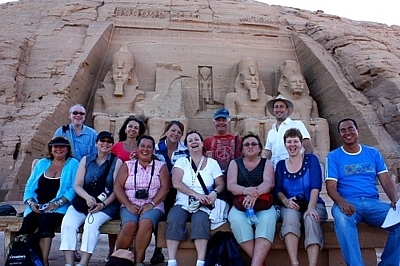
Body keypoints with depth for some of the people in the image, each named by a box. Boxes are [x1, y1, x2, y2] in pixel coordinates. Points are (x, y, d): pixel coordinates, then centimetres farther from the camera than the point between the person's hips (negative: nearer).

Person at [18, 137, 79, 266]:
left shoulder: (73, 164, 6)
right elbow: (29, 186, 16)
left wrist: (57, 203, -16)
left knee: (45, 221, -32)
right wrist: (31, 203, -3)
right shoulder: (41, 163, 19)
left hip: (59, 208, -4)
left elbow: (74, 189, -6)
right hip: (37, 208, 4)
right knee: (27, 223, -26)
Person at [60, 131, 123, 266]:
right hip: (84, 201, 3)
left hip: (107, 204, -3)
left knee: (91, 223, -31)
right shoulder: (86, 160, 14)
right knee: (68, 223, -23)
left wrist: (103, 204, -16)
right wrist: (87, 197, -13)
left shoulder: (117, 162, 5)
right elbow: (77, 185, 7)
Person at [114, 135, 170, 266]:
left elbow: (165, 187, 0)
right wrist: (128, 205, -10)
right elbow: (117, 186, 3)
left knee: (146, 223, -32)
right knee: (129, 225, -30)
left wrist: (151, 203, -13)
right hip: (130, 205, 1)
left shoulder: (161, 166, 11)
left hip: (153, 206, 0)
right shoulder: (127, 165, 13)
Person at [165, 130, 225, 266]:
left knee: (200, 220, -33)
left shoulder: (212, 163, 10)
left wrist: (214, 193, -18)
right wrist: (196, 194, -17)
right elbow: (176, 183, -5)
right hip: (182, 203, 1)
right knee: (173, 219, -30)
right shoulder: (181, 161, 9)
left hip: (203, 206, 0)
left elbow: (221, 184, 6)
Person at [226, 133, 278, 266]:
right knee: (237, 220, -32)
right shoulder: (235, 163, 14)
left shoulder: (266, 163, 12)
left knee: (267, 219, -33)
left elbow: (268, 183, -7)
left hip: (264, 205, 0)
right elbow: (230, 185, 0)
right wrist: (245, 190, -22)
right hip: (240, 205, 1)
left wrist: (255, 193, -29)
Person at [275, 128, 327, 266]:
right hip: (290, 206, 1)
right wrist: (285, 201, -18)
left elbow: (316, 186, -8)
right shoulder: (280, 165, 13)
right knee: (291, 216, -34)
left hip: (313, 204, -1)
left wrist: (311, 207, -24)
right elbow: (278, 189, 5)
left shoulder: (311, 159, 5)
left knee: (311, 219, -35)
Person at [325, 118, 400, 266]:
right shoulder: (333, 156, 7)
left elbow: (386, 181, 9)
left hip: (373, 203, 3)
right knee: (342, 219, -38)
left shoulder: (373, 153, 16)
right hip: (347, 203, -3)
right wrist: (341, 202, -24)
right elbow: (331, 187, -2)